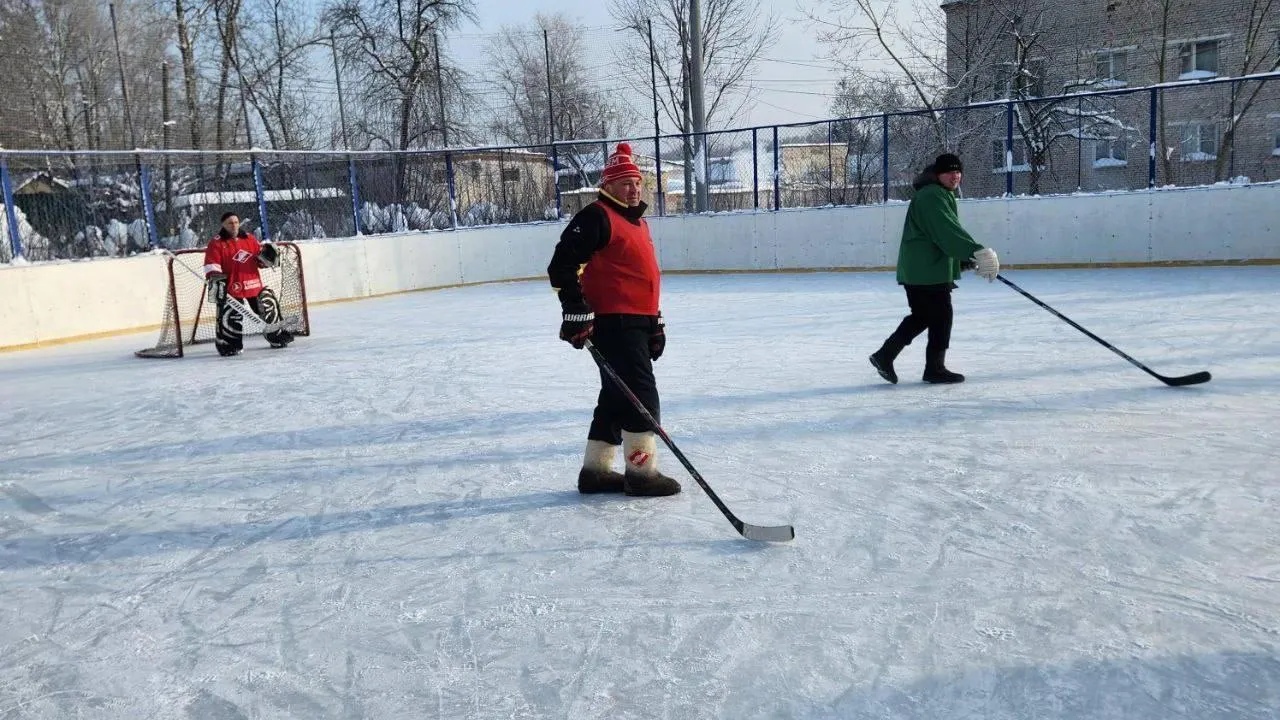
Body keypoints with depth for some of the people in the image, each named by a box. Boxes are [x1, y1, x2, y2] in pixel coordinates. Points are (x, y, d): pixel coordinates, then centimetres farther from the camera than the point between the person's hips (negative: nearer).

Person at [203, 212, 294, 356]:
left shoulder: (249, 238, 11)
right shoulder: (216, 243, -4)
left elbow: (260, 261, 19)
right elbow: (211, 265, -11)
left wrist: (267, 255, -1)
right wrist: (214, 279, -23)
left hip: (253, 284, 5)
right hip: (231, 287, -5)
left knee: (269, 306, 11)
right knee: (230, 316, -11)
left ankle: (276, 336, 29)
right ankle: (226, 344, 4)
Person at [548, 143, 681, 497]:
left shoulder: (639, 222, 21)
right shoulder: (595, 216, -9)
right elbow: (563, 265, -17)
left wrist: (656, 323, 25)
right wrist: (576, 310, -22)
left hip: (637, 323, 10)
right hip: (611, 321, -10)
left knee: (617, 398, 13)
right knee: (641, 394, -9)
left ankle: (596, 470, 22)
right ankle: (641, 471, 0)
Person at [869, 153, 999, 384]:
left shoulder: (943, 195, 20)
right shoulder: (931, 196, -15)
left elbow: (948, 233, 26)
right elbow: (948, 232, -28)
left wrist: (968, 260, 20)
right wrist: (978, 252, -35)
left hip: (918, 270, 11)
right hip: (927, 271, -11)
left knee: (922, 316, 16)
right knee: (941, 316, -1)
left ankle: (885, 355, 17)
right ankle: (935, 368, 9)